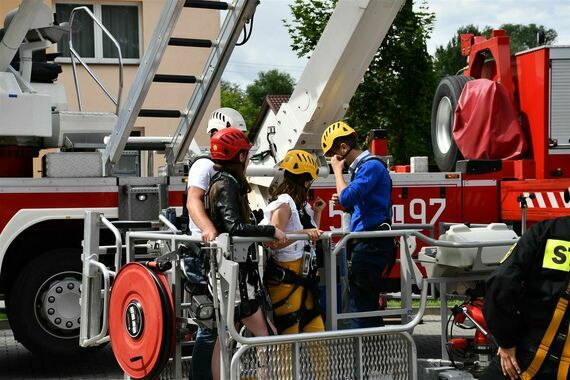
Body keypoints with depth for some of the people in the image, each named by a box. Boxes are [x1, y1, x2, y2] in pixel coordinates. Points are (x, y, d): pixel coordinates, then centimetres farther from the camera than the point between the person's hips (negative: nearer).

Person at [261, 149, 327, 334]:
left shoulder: (301, 204, 15)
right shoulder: (284, 203, -13)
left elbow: (312, 236, 24)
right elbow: (274, 242, -23)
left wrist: (316, 213, 16)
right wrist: (303, 232, -31)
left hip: (303, 275, 9)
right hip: (285, 276, -9)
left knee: (314, 326, 9)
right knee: (289, 330, -5)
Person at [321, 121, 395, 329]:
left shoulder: (371, 166, -11)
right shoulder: (361, 167, 20)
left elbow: (348, 196, -23)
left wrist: (337, 170, -8)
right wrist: (344, 202, 9)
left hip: (372, 246, -10)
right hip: (365, 244, 10)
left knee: (360, 302, -10)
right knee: (367, 303, 13)